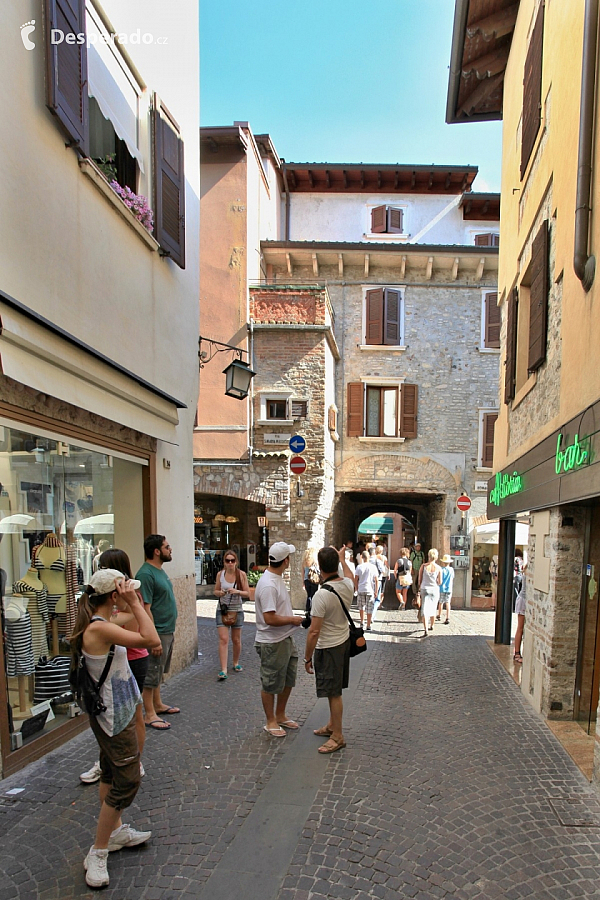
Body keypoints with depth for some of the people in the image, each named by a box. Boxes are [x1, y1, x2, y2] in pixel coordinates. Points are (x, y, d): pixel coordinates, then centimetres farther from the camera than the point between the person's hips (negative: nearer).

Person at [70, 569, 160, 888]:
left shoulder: (101, 624, 1)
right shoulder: (99, 628, -29)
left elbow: (143, 633, 15)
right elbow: (151, 639, -33)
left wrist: (136, 605, 5)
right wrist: (135, 603, -27)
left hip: (112, 711, 10)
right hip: (114, 716, -10)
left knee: (112, 772, 23)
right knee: (127, 781, -1)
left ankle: (116, 831, 40)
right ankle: (98, 853, 12)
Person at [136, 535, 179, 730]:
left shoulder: (159, 571, 10)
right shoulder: (146, 574, -21)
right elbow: (145, 609, -24)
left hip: (167, 631, 10)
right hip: (157, 633, -10)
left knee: (158, 672, 21)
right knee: (151, 675, 2)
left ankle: (158, 705, 34)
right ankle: (149, 715, 12)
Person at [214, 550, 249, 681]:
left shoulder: (242, 574, -6)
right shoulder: (220, 574, -2)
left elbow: (247, 593, -5)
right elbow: (215, 591, 9)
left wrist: (237, 591, -23)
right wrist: (219, 593, -14)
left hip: (237, 610, 0)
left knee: (236, 640, 13)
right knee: (223, 639, -10)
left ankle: (236, 663, 35)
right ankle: (223, 670, -8)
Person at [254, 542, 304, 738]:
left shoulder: (277, 578, 6)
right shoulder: (268, 585, -27)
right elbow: (270, 618, -30)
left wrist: (293, 619, 8)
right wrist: (293, 620, -18)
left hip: (286, 639, 10)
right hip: (272, 643, -10)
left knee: (288, 680, 21)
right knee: (271, 684, 8)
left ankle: (280, 716, 38)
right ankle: (270, 722, 25)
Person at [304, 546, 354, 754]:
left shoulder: (322, 594, -28)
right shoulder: (347, 584, -6)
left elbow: (314, 631, -24)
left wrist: (307, 658, -13)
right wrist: (343, 559, 38)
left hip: (328, 648, -8)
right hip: (344, 641, 8)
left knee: (333, 693, 5)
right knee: (335, 691, 21)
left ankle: (337, 737, 16)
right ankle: (332, 726, 37)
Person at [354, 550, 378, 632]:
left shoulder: (359, 567, -4)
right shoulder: (373, 567, -5)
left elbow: (355, 579, -2)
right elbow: (376, 580, -3)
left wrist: (356, 588, 12)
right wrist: (376, 591, 5)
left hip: (361, 589, 1)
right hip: (370, 590, -1)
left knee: (361, 606, 20)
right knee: (369, 609, 3)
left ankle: (361, 621, 29)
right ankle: (368, 626, 4)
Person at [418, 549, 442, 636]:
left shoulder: (423, 566, -8)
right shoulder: (438, 568, -7)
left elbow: (419, 579, -3)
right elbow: (440, 582, -2)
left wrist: (419, 588, 12)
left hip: (424, 589, -1)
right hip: (434, 590, 1)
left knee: (424, 610, -3)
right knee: (433, 608, 20)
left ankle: (426, 630, -15)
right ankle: (431, 626, 38)